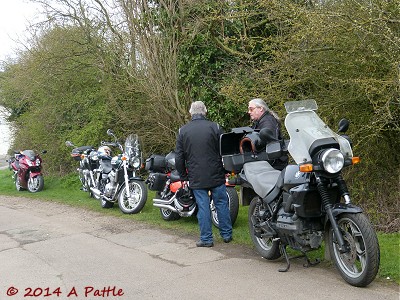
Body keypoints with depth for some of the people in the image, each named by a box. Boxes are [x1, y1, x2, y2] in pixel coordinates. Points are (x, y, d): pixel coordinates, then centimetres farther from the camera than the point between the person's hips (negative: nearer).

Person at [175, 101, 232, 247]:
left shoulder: (182, 131, -1)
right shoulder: (214, 127, -4)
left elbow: (179, 157, 2)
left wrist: (183, 175, 13)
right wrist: (226, 169, 12)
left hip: (196, 178, 0)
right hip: (216, 175, 0)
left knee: (203, 207, 5)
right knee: (222, 204, 11)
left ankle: (206, 238, 10)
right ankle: (227, 234, 20)